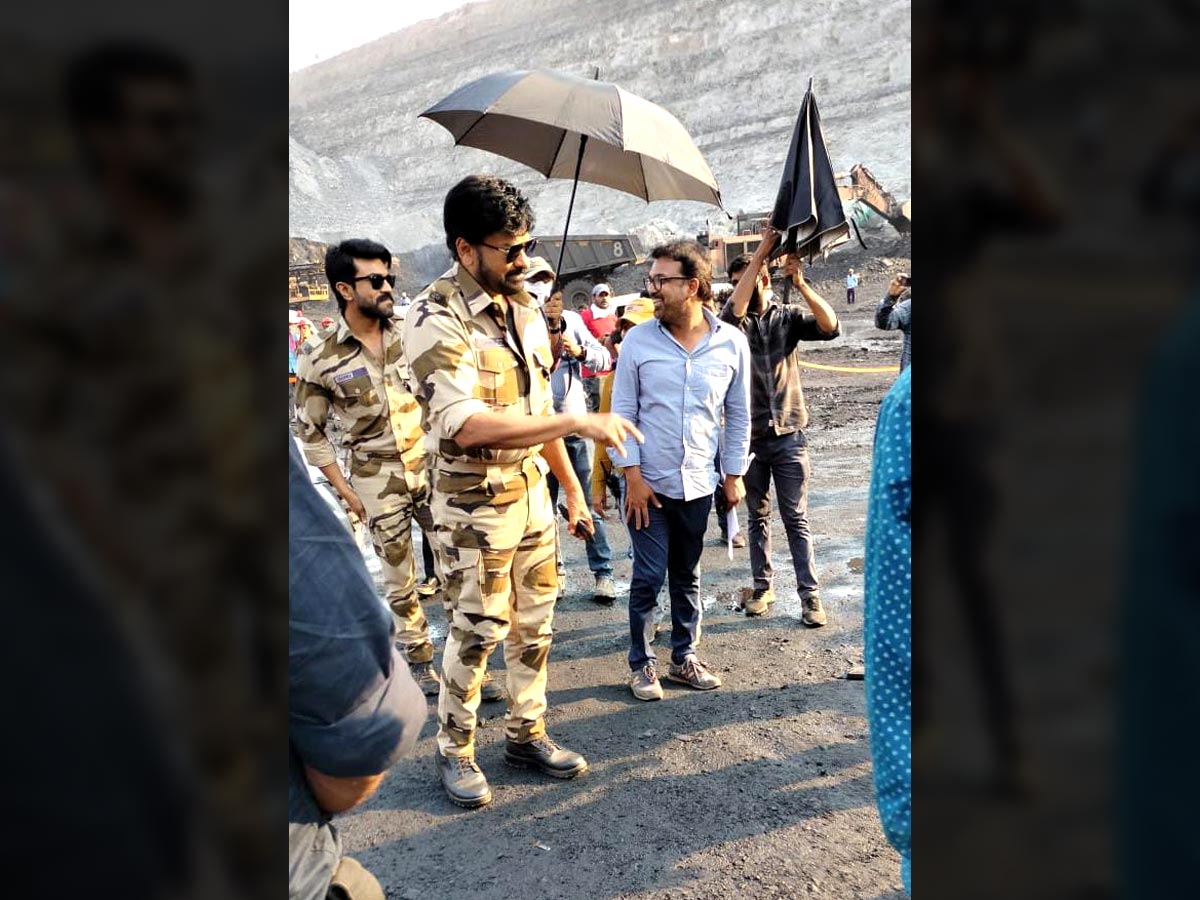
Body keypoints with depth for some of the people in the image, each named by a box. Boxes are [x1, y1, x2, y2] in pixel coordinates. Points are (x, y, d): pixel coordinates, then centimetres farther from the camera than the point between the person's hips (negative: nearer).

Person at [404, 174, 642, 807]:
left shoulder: (524, 307, 5)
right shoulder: (437, 318, -19)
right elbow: (466, 424, -32)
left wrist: (572, 488, 13)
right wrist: (578, 422, -31)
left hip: (532, 492, 7)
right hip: (474, 503, -7)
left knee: (534, 623, 15)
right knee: (476, 632, 5)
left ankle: (526, 733, 34)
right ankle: (455, 750, 27)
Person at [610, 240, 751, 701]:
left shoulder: (732, 343, -3)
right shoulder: (638, 341, -6)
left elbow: (739, 415, 5)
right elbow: (622, 412, -3)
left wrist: (734, 475, 5)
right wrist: (632, 477, -9)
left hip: (699, 484, 2)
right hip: (649, 484, -1)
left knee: (687, 576, 14)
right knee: (648, 577, 2)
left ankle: (684, 656, 29)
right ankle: (641, 663, 19)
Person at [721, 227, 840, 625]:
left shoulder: (788, 317, 4)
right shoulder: (736, 321, 3)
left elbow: (831, 327, -12)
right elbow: (733, 308, -21)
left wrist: (801, 283, -21)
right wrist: (762, 250, -21)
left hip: (789, 434, -1)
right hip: (750, 435, 1)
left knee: (796, 518, 1)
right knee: (757, 516, 12)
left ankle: (810, 595, 5)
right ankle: (763, 587, 23)